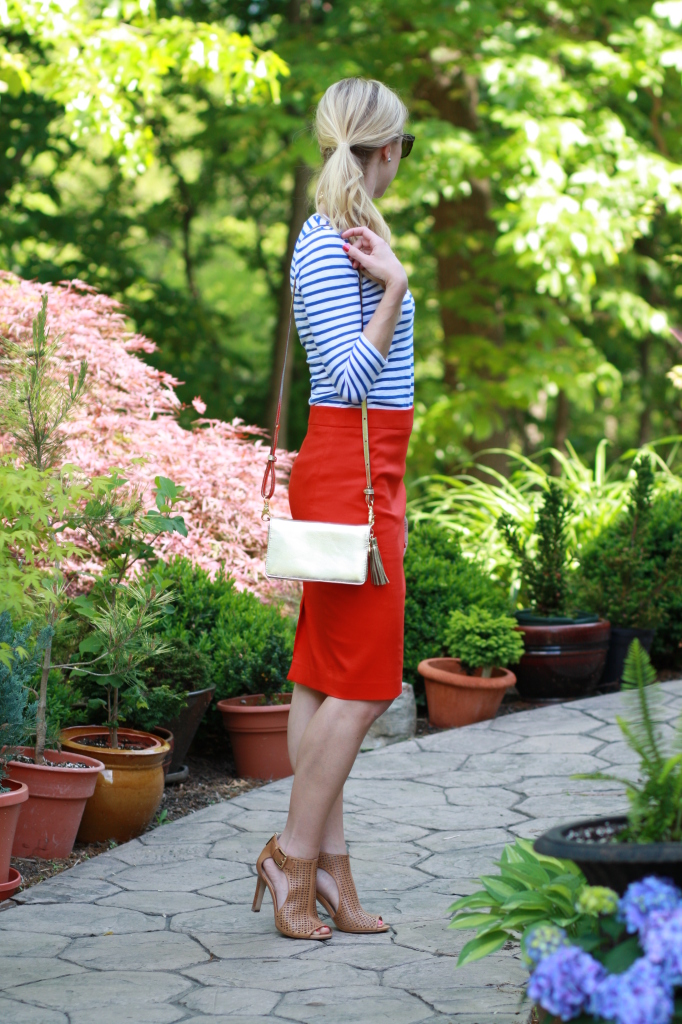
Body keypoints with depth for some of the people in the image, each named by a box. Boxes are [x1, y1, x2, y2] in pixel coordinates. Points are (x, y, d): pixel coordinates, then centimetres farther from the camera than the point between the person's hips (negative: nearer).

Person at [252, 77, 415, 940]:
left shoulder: (349, 236, 15)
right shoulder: (330, 244, -14)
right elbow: (349, 376, -20)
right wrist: (394, 288, -23)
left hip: (367, 468, 10)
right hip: (349, 470, -10)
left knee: (324, 677, 9)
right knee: (360, 682, -5)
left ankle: (328, 870, 12)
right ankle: (295, 855, 3)